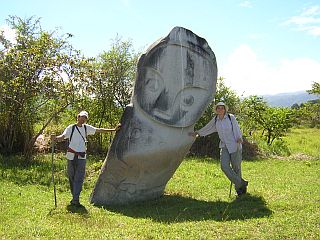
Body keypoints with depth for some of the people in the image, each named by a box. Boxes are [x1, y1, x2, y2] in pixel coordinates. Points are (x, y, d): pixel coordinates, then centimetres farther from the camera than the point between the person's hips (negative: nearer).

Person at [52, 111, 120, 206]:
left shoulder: (87, 128, 10)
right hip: (71, 156, -1)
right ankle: (74, 197, 18)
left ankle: (75, 199, -9)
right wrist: (56, 138, -35)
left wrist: (113, 129, 10)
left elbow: (99, 130, 11)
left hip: (82, 157, 2)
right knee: (71, 177, 5)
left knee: (79, 178, -7)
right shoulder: (71, 128, 0)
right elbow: (62, 136, -12)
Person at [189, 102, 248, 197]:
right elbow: (207, 128, 18)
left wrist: (239, 138, -26)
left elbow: (237, 129, -10)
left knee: (236, 167, 0)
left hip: (235, 145, -4)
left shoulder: (231, 117, -6)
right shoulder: (215, 120, 5)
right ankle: (241, 184, 1)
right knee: (224, 166, -12)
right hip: (224, 146, 4)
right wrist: (197, 133, 24)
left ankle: (238, 187, 22)